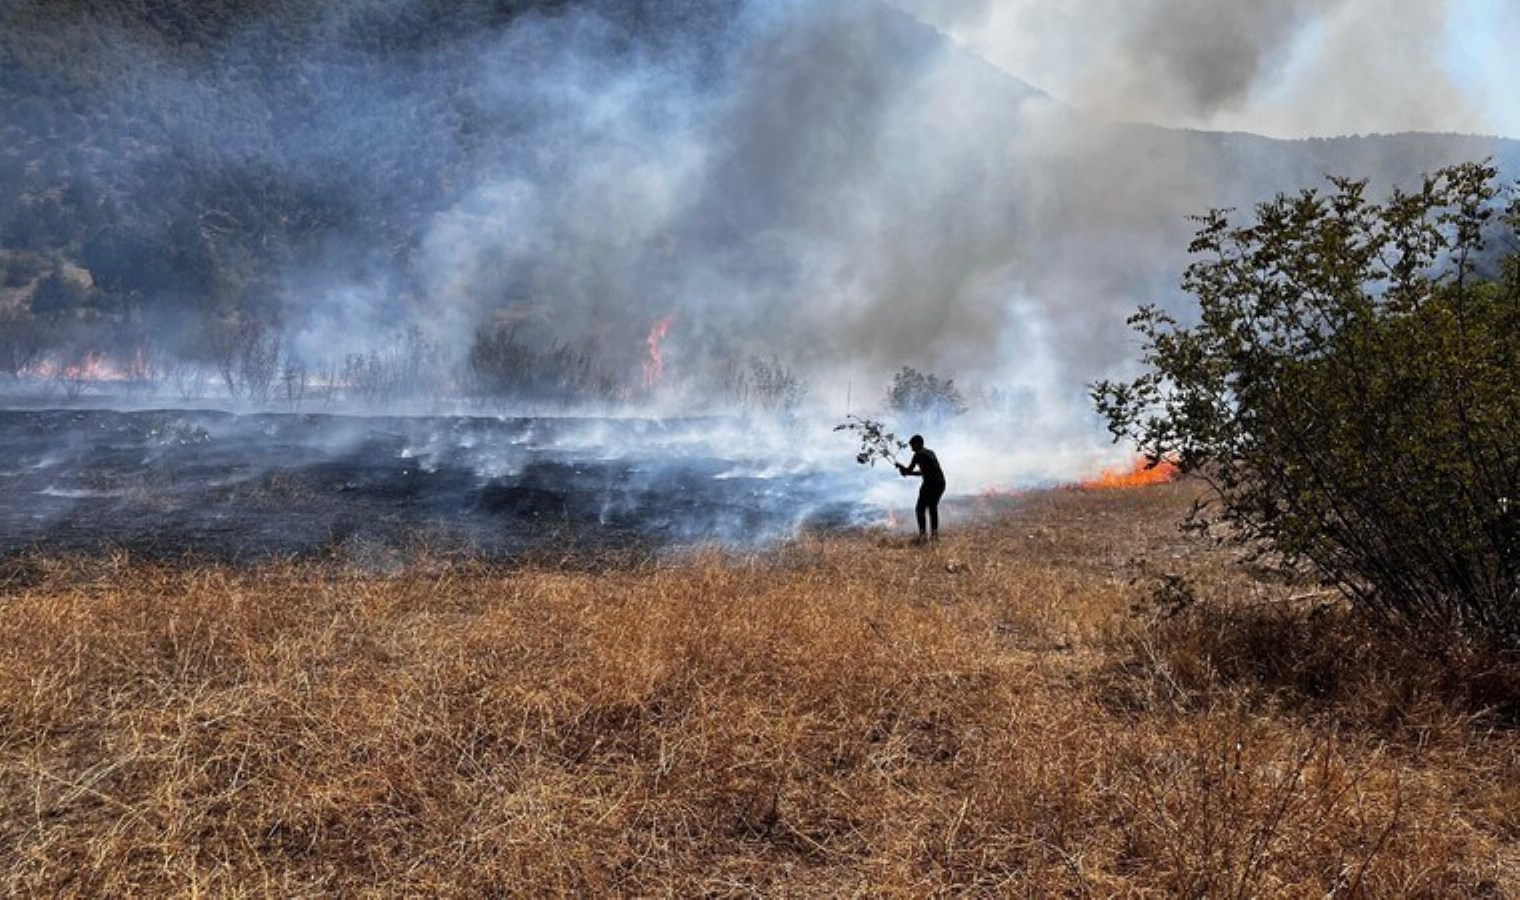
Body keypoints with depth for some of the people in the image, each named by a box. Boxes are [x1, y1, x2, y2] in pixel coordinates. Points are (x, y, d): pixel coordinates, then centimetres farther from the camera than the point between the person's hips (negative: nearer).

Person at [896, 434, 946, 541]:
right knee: (933, 507, 19)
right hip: (940, 483, 8)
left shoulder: (919, 454, -5)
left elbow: (909, 470, -6)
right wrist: (907, 473, 23)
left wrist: (899, 466, 11)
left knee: (920, 509, -1)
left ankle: (923, 533, -10)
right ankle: (934, 533, 16)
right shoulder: (930, 452, 21)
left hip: (930, 483, -8)